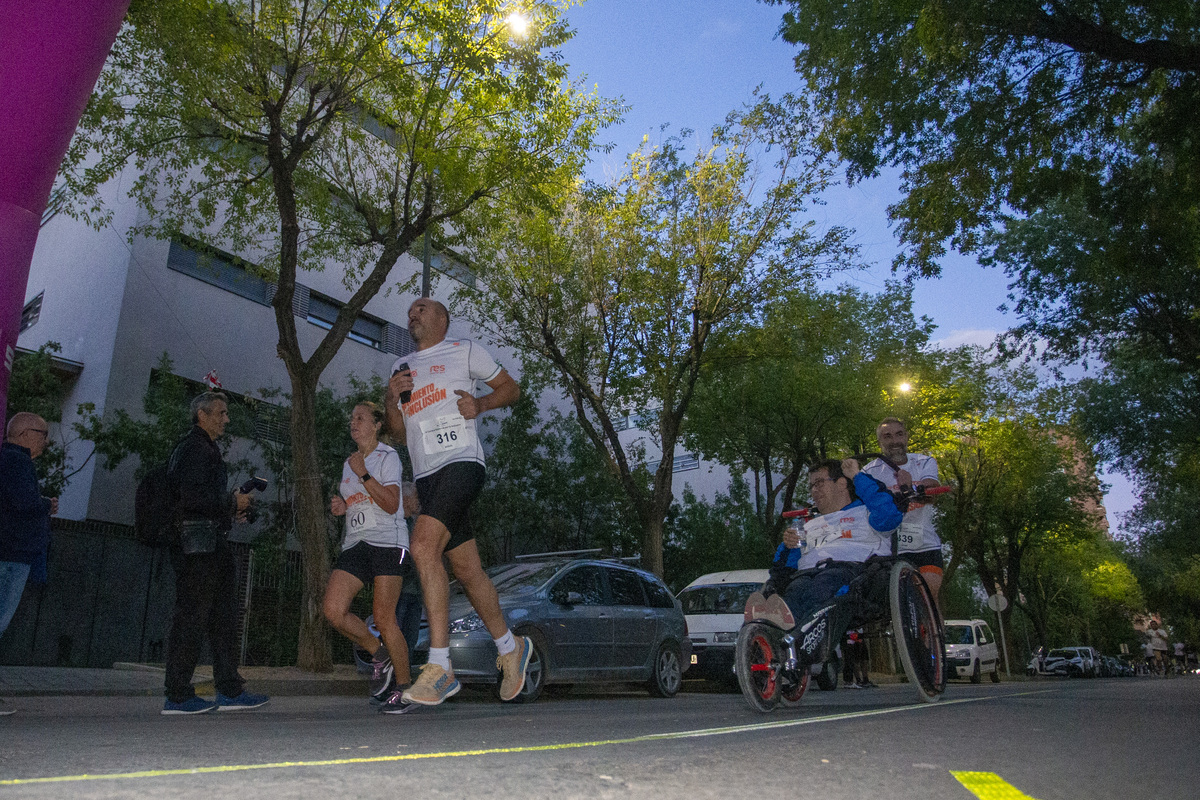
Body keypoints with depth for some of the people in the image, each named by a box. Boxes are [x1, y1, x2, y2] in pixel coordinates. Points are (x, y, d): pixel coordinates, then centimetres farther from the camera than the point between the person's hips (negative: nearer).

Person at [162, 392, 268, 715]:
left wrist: (231, 511, 15)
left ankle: (230, 691, 14)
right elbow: (192, 497, -20)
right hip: (198, 542, -11)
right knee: (191, 616, -6)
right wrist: (232, 503, -10)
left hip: (209, 544, 11)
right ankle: (178, 695, 1)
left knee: (222, 618, 10)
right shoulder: (196, 448, -8)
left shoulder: (205, 449, 25)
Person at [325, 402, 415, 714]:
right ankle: (379, 654, 11)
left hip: (388, 542, -6)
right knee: (333, 610, -12)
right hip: (355, 544, 7)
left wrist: (364, 474, -15)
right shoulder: (348, 463, 21)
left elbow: (391, 504, -11)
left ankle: (404, 688, 3)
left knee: (383, 617, -11)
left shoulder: (387, 456, 0)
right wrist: (340, 507, 9)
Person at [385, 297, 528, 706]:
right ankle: (510, 647, 22)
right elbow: (399, 432, 23)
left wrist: (479, 404, -6)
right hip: (427, 475, 6)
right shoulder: (401, 366, 24)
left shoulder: (464, 351, 10)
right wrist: (392, 398, 4)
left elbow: (510, 388, 13)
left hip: (461, 461, -6)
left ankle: (440, 666, -24)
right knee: (466, 568, 6)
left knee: (423, 544, -26)